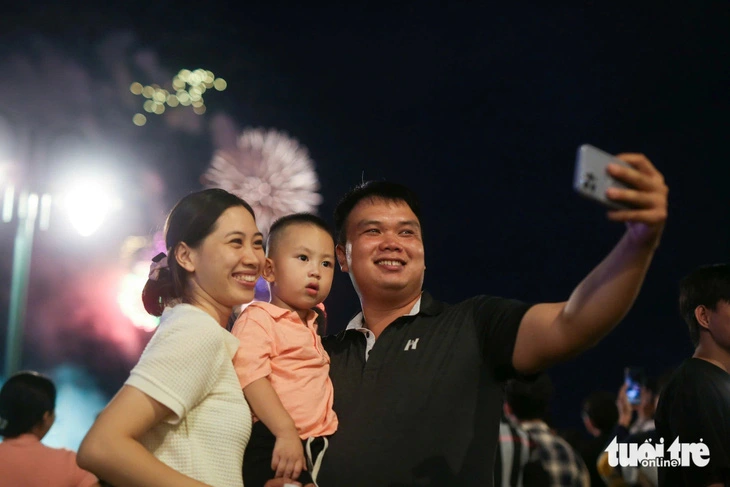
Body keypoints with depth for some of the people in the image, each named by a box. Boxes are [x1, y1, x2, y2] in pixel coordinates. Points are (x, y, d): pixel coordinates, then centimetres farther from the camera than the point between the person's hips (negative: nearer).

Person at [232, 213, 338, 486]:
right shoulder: (257, 319, -10)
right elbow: (251, 377, -22)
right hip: (273, 447, -8)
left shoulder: (310, 325, 18)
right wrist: (286, 432, -28)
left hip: (312, 450, 8)